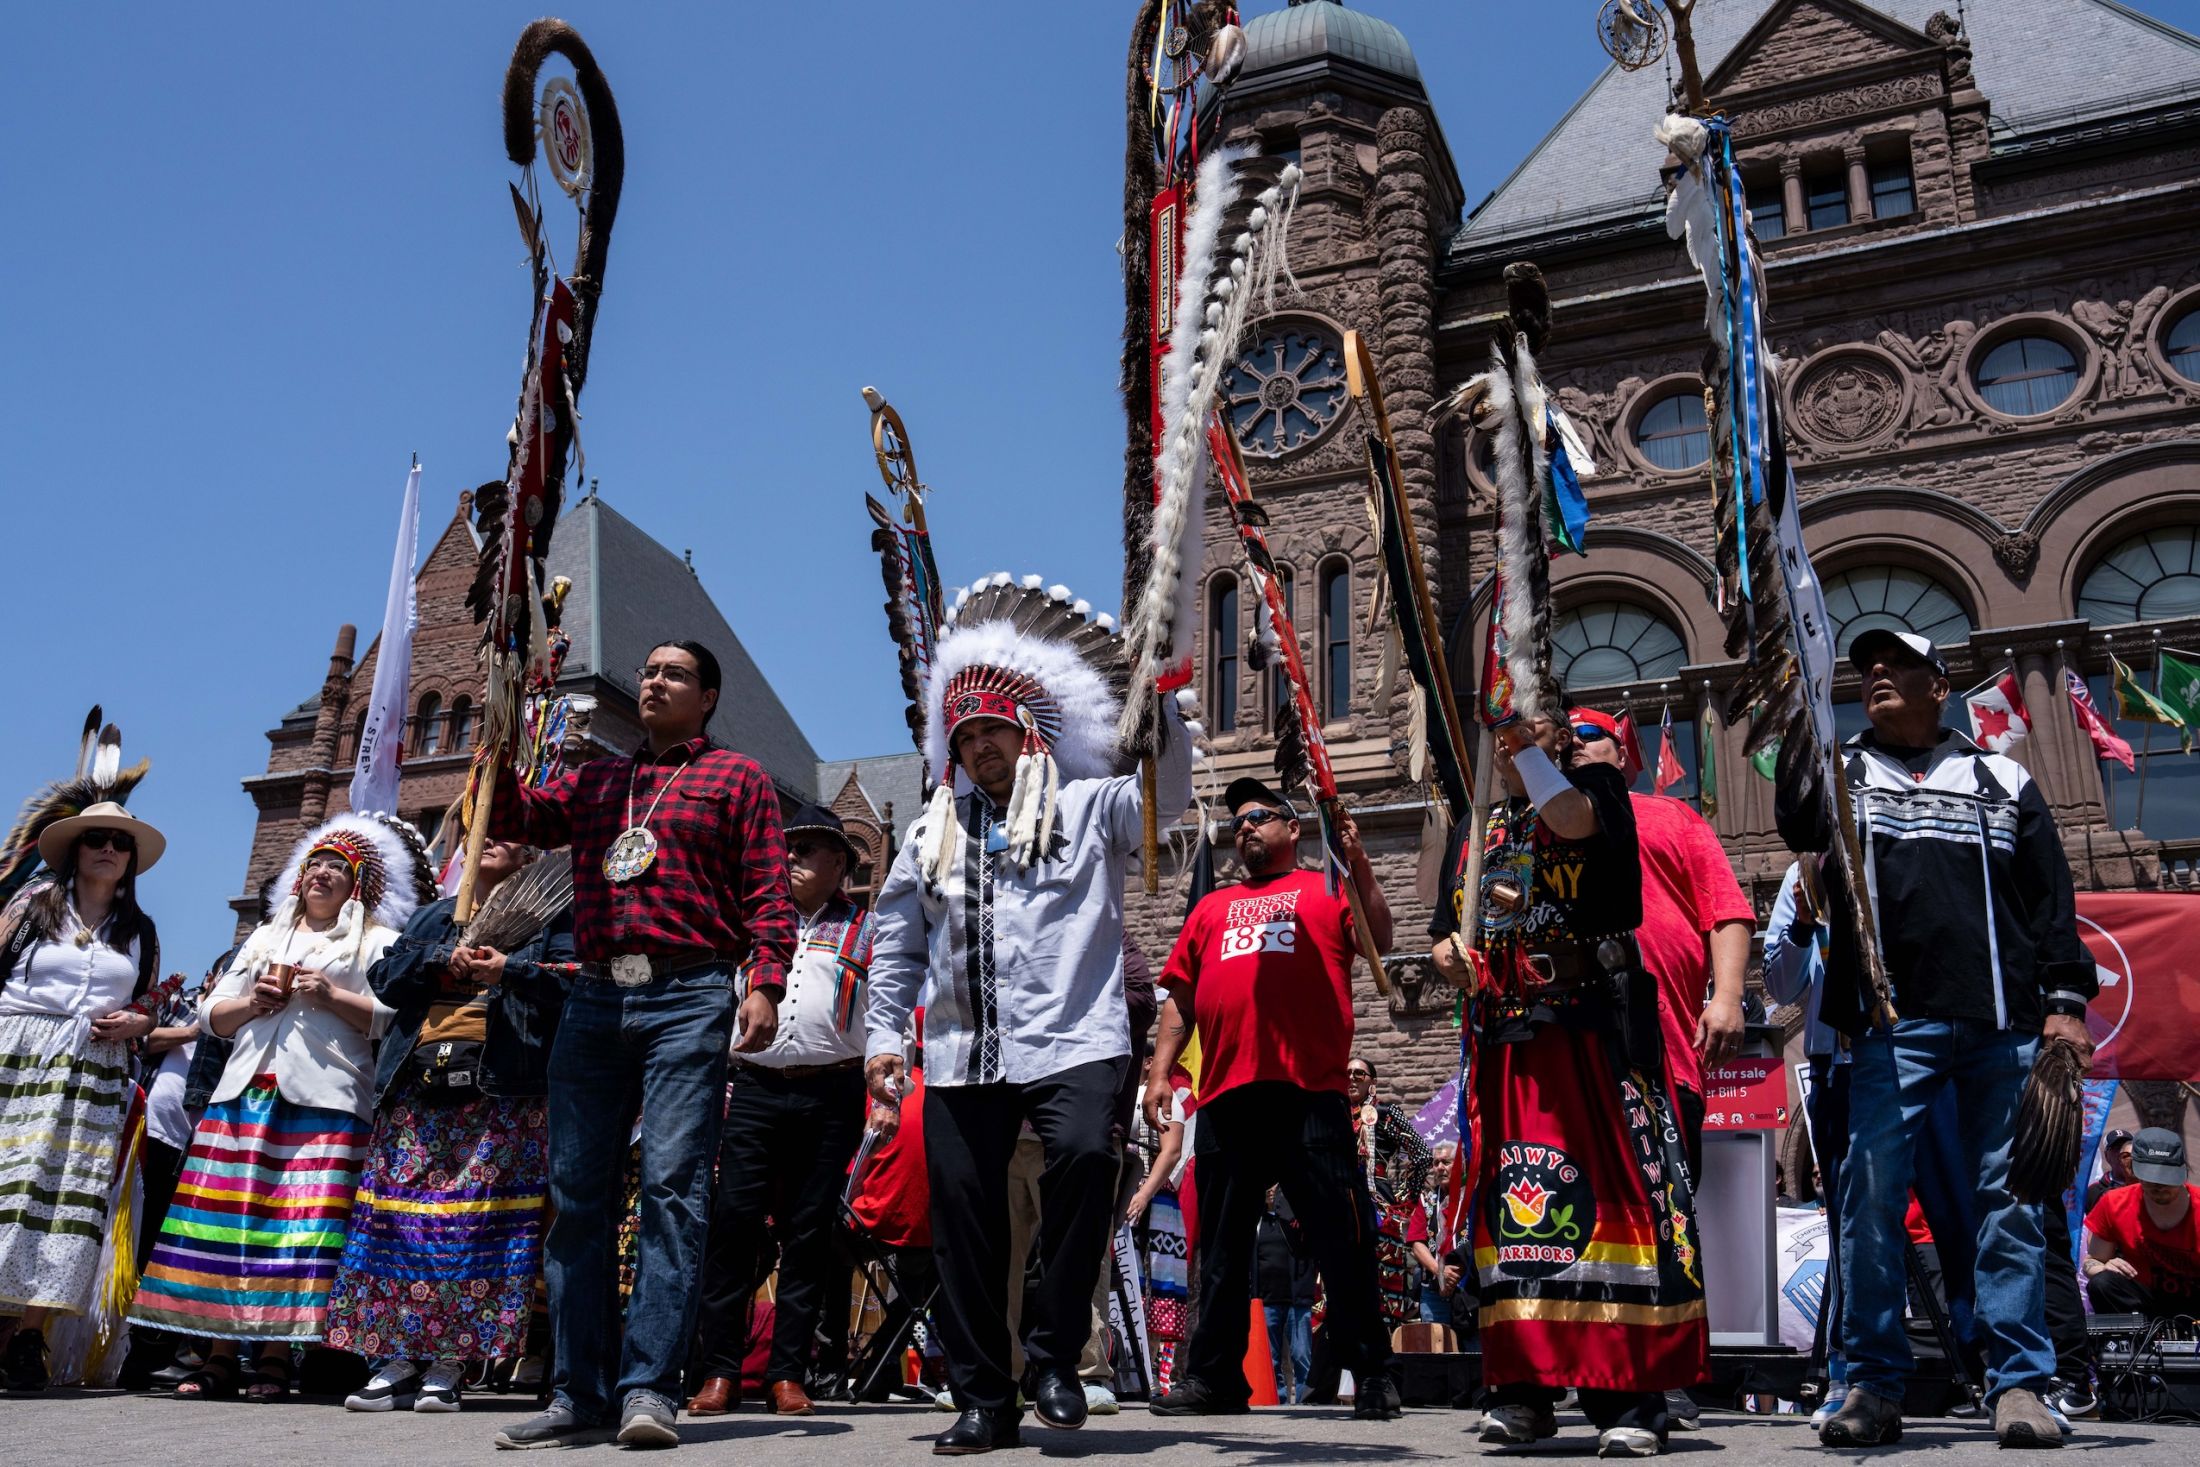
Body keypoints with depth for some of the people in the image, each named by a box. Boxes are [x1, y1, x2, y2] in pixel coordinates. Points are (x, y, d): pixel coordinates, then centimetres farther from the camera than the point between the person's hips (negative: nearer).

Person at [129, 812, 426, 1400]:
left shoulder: (377, 942, 11)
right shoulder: (264, 938, 26)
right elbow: (212, 1015, 22)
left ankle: (275, 1355, -7)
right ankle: (220, 1353, 2)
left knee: (299, 1224, -11)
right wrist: (251, 1003, 2)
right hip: (244, 1092, 5)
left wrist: (331, 997, -12)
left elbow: (394, 1019, -2)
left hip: (324, 1100, -5)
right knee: (223, 1218, -3)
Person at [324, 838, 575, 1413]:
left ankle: (448, 1364, -3)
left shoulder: (548, 916, 10)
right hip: (417, 1083, 5)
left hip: (500, 1090, -5)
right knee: (399, 1212, -1)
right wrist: (443, 961, -4)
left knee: (479, 1218, -9)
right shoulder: (433, 916, 25)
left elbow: (572, 981, -4)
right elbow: (384, 976, 13)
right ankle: (397, 1359, 4)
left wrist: (510, 971, -18)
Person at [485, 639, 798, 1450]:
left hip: (689, 997, -4)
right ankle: (579, 1393, 7)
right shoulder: (596, 779, 24)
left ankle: (648, 1385, -9)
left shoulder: (738, 777, 11)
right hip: (594, 997, 5)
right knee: (576, 1192, 2)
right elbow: (514, 820, 14)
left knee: (672, 1183, -11)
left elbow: (769, 894, 2)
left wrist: (766, 982, -11)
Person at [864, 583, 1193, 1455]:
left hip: (1071, 1041, -4)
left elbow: (1165, 795, -10)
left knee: (1085, 1153, -29)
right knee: (962, 1219, 3)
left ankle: (1055, 1356, -11)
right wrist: (884, 1036, 14)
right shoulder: (930, 835, 20)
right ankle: (982, 1402, 17)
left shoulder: (1089, 808, 8)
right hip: (961, 1056, 4)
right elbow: (898, 947, 22)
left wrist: (1157, 711, -25)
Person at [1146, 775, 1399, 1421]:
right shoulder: (1212, 908, 24)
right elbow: (1182, 996, 21)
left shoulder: (1327, 890, 12)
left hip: (1310, 1092, -4)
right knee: (1222, 1244, 8)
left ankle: (1373, 1376, 4)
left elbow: (1379, 944, -4)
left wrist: (1358, 862, -13)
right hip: (1226, 1095, 4)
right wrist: (1160, 1070, 11)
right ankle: (1214, 1375, 15)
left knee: (1341, 1240, -3)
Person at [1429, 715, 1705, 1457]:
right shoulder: (1475, 830, 22)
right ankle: (1524, 1385, 9)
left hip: (1592, 1023, -5)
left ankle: (1630, 1395, -6)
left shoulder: (1596, 786, 7)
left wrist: (1527, 742, -15)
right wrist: (1450, 955, 0)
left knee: (1609, 1189, -9)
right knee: (1512, 1198, 3)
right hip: (1504, 1033, 5)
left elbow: (1573, 818, -18)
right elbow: (1445, 933, 22)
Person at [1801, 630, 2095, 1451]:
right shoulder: (1840, 773, 17)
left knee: (2011, 1199, 0)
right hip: (1893, 1022, -1)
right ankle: (1874, 1387, -1)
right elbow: (1801, 827, -5)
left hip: (2004, 1024, 1)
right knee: (1872, 1194, -7)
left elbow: (2053, 894, 14)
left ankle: (2019, 1384, 8)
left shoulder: (2003, 782, 19)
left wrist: (2065, 1000, 4)